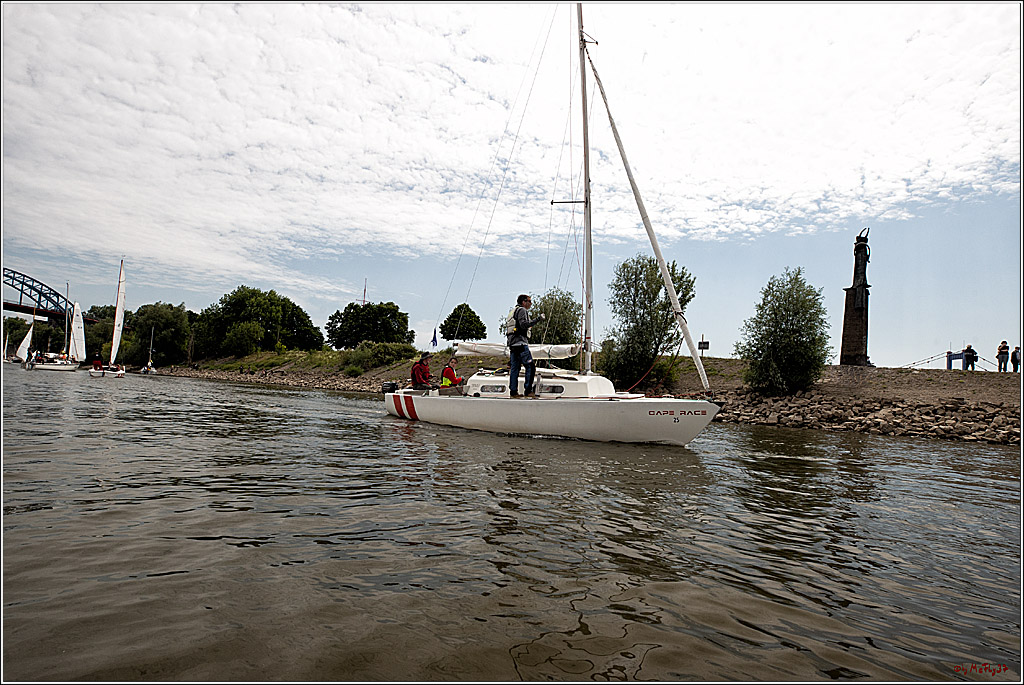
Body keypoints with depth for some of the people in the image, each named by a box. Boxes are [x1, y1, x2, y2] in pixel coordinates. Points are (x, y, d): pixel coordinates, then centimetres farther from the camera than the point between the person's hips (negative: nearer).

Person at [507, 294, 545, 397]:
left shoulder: (514, 311, 26)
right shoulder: (522, 310, -3)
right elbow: (523, 324, -17)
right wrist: (537, 319, -16)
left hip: (512, 343, 10)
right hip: (520, 342, -10)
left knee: (514, 367, 7)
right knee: (530, 366, -9)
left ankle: (513, 391, 5)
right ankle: (528, 391, -13)